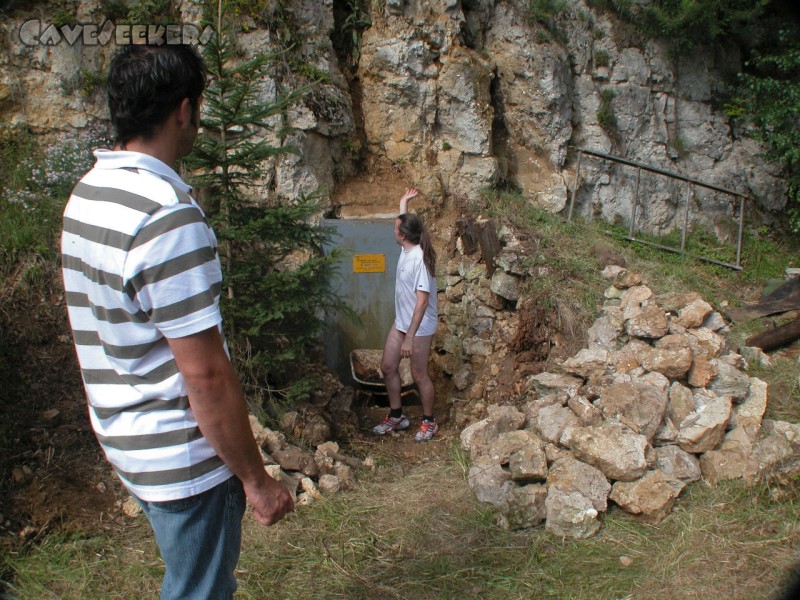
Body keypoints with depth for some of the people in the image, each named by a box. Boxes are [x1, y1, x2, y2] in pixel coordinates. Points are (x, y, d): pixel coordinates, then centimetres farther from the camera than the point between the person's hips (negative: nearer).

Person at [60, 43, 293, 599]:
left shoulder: (86, 193, 4)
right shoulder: (168, 214, -26)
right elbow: (205, 372, -26)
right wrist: (257, 478, -15)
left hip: (126, 441, 9)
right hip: (184, 455, -9)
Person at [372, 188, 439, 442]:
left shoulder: (419, 259, -26)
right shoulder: (406, 249, 0)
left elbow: (422, 301, -28)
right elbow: (404, 222, 27)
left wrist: (410, 337, -29)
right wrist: (404, 201, 33)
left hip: (420, 326, -9)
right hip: (400, 322, 9)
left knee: (419, 374, 4)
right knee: (388, 367, 12)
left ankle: (429, 422, 23)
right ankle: (396, 416, 29)